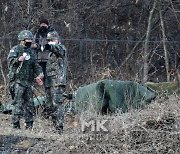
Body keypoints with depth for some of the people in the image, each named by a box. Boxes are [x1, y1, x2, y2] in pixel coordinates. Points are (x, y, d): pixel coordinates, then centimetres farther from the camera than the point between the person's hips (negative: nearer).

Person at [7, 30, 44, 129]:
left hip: (28, 82, 7)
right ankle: (16, 125, -7)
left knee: (29, 104, 8)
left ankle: (29, 125, 14)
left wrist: (39, 73, 4)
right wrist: (18, 60, -39)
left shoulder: (30, 52, 18)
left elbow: (35, 65, 21)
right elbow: (10, 60, -20)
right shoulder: (15, 49, -4)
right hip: (17, 81, -7)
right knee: (18, 104, -10)